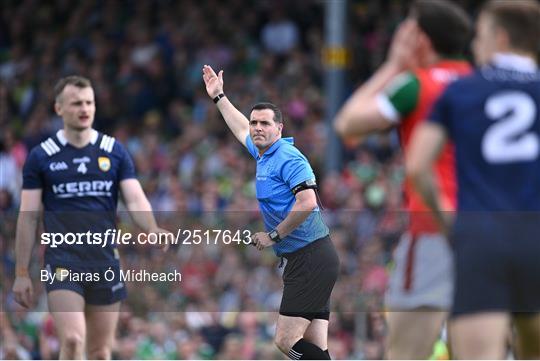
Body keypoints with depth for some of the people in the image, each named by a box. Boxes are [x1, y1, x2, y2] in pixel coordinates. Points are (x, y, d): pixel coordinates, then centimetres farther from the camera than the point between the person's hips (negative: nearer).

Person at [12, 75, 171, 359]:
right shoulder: (41, 157, 1)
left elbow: (135, 200, -3)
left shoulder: (114, 152, 6)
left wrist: (152, 230, -25)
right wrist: (21, 273, 1)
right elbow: (28, 217, 3)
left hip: (105, 262, 3)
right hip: (62, 261, -3)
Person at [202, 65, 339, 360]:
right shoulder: (264, 154, 18)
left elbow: (307, 203, -23)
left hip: (311, 260, -10)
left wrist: (273, 236, -13)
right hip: (301, 261, 10)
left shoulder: (288, 158, -11)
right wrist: (219, 97, 46)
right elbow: (241, 129, 39)